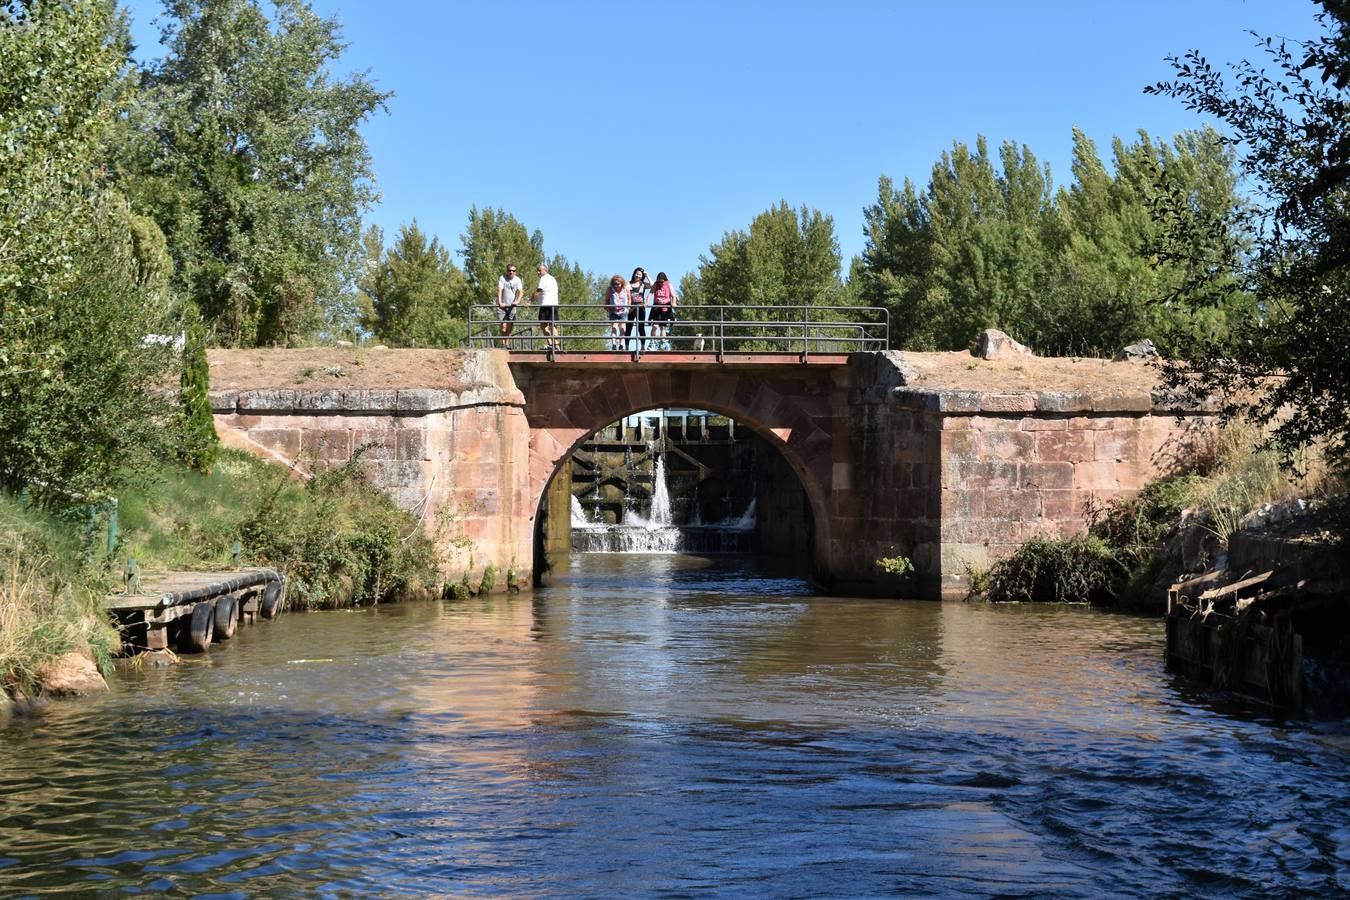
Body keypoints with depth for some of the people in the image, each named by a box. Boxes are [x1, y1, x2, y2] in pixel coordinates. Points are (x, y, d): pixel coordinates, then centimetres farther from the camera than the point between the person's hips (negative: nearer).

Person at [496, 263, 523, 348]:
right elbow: (499, 290, -16)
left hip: (512, 306, 3)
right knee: (503, 325, -12)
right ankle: (503, 342, -1)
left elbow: (520, 291, -7)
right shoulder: (502, 278, -7)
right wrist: (500, 302, -28)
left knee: (510, 326, 1)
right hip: (502, 305, -3)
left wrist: (517, 301, -25)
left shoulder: (517, 280, 2)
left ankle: (507, 343, 10)